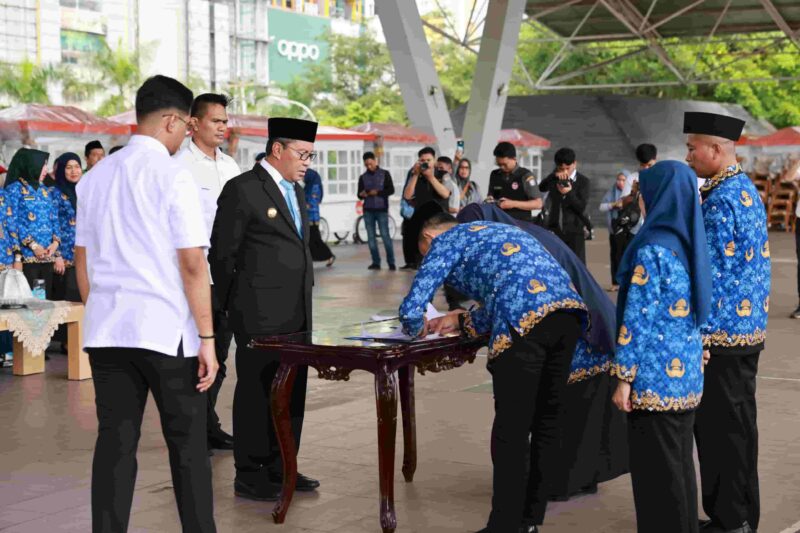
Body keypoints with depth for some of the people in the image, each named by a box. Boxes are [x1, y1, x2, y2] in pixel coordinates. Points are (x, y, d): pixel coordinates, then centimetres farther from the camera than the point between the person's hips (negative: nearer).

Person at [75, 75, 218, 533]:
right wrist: (207, 338, -9)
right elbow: (192, 264, -13)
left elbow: (83, 258, 13)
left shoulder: (96, 177, 10)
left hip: (106, 329, 5)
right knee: (187, 444, 6)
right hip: (165, 330, -5)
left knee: (115, 442, 8)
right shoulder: (173, 176, -9)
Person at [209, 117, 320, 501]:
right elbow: (222, 253, -9)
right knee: (256, 393, 0)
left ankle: (281, 468, 24)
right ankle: (249, 476, 9)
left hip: (296, 314, 8)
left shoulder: (295, 192, 17)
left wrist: (303, 303, 17)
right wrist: (236, 305, -5)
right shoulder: (242, 189, -9)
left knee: (292, 392, 12)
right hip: (260, 315, -8)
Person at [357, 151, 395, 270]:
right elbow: (359, 194, 12)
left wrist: (377, 193, -15)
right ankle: (376, 262, 6)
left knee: (385, 235, -8)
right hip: (368, 211, 3)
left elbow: (391, 190, -2)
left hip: (381, 210, -3)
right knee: (371, 237, 1)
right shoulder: (363, 177, 12)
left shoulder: (385, 174, 5)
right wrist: (362, 194, -12)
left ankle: (391, 262, -4)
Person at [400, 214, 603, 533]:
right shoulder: (494, 231, 37)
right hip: (570, 307, 8)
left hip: (528, 319, -7)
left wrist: (418, 329, 28)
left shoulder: (444, 241, 16)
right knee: (547, 418, 16)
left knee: (512, 429, 2)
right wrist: (463, 320, 43)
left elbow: (411, 310, 8)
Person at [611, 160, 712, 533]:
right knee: (680, 462, 16)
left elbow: (637, 320, -18)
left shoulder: (652, 250, -17)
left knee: (656, 469, 2)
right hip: (686, 374, 8)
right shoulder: (691, 245, 7)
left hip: (655, 377, -8)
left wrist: (623, 378, -14)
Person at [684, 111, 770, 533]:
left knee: (723, 430, -1)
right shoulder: (745, 190, 12)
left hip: (722, 333, -10)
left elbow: (709, 274, -20)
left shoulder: (720, 201, -19)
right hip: (746, 327, 10)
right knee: (731, 426, 16)